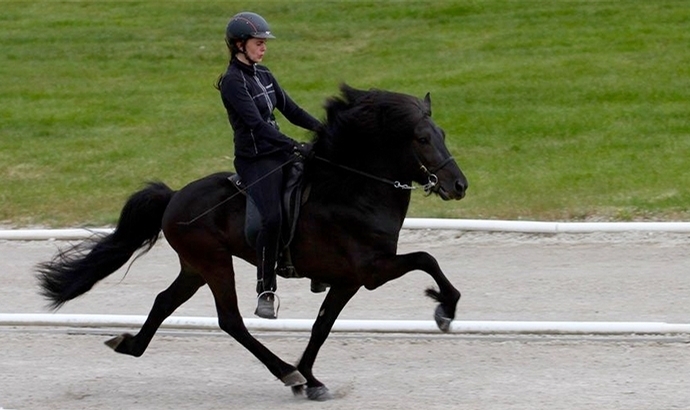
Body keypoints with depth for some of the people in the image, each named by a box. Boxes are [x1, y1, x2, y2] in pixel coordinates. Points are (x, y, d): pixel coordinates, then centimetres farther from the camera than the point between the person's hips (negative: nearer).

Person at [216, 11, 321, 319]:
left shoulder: (264, 75, 11)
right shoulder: (233, 82, -14)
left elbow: (290, 110, 14)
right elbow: (256, 123, -23)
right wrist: (296, 147, -31)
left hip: (278, 153, 9)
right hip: (255, 160, -9)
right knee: (272, 218, -24)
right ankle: (265, 294, -15)